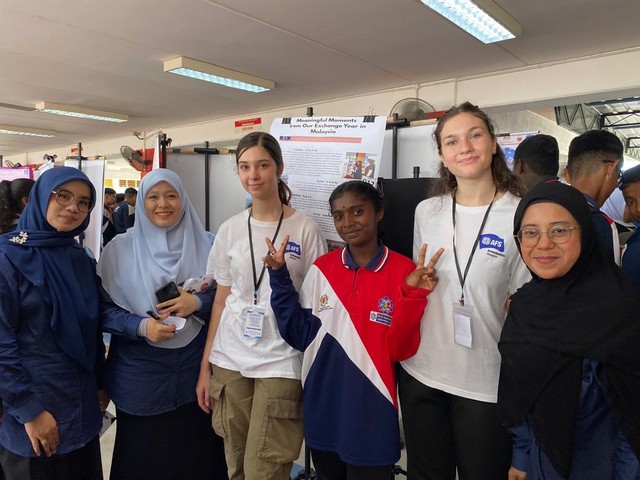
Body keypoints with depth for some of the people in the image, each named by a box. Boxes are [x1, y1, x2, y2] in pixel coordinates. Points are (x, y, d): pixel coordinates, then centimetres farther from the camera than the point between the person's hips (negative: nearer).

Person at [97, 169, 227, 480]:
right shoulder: (120, 248, -3)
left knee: (195, 453, 11)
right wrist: (141, 326, -19)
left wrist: (197, 303, -15)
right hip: (140, 369, -1)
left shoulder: (202, 245, 1)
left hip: (193, 364, 1)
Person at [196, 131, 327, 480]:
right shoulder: (229, 229, 5)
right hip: (229, 359, 4)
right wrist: (205, 366, 8)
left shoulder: (305, 229, -5)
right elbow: (221, 300, 8)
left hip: (281, 362, -3)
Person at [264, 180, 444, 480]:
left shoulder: (404, 271, -11)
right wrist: (280, 277, -8)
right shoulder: (321, 269, -3)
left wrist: (412, 295, -27)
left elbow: (400, 350, -13)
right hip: (322, 405, 3)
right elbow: (300, 337, -3)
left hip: (371, 409, -3)